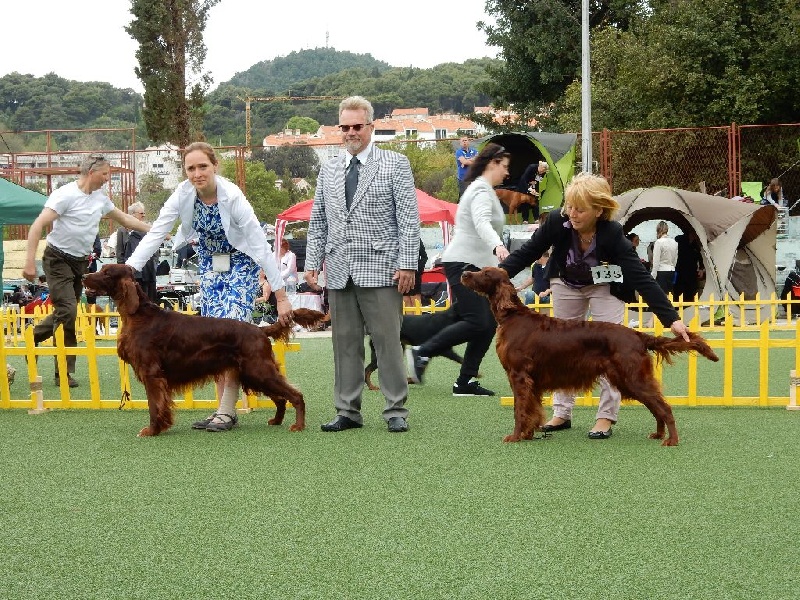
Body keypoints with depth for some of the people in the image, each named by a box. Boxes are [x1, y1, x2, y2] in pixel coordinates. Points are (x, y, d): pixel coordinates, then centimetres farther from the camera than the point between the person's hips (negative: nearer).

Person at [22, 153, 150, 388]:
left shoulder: (100, 199, 8)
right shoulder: (66, 195, -16)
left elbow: (125, 218, 23)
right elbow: (38, 226, -20)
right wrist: (30, 262, -27)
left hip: (80, 262, 8)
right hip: (58, 260, -8)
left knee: (65, 312, 4)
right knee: (67, 311, -15)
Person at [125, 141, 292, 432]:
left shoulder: (232, 197, -29)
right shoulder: (183, 194, -17)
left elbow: (262, 246, -28)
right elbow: (155, 234, -15)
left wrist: (281, 296, -28)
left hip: (240, 264, -5)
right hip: (209, 264, 5)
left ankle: (227, 411, -12)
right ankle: (224, 409, 6)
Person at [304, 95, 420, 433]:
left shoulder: (395, 165, 2)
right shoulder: (328, 171, 16)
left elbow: (409, 219, -3)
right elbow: (318, 222, 18)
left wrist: (407, 264, -11)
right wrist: (312, 262, 8)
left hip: (380, 270, -4)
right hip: (339, 274, 5)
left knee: (388, 342, -3)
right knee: (345, 344, 7)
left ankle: (396, 411, 4)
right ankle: (348, 411, 14)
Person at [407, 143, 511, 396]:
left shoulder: (482, 189, 21)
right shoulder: (481, 190, -13)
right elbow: (481, 222, -32)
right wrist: (498, 246, -49)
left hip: (475, 265, 10)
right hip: (464, 263, -10)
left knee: (489, 324, 2)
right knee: (477, 322, -18)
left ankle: (465, 382, 2)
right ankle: (421, 353, -10)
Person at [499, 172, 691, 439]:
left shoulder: (612, 234, -36)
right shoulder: (557, 221, -30)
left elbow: (642, 278, -36)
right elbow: (528, 252, -16)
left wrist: (672, 318, -42)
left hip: (604, 287, -3)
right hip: (566, 284, 3)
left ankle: (606, 416, -4)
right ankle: (562, 412, 15)